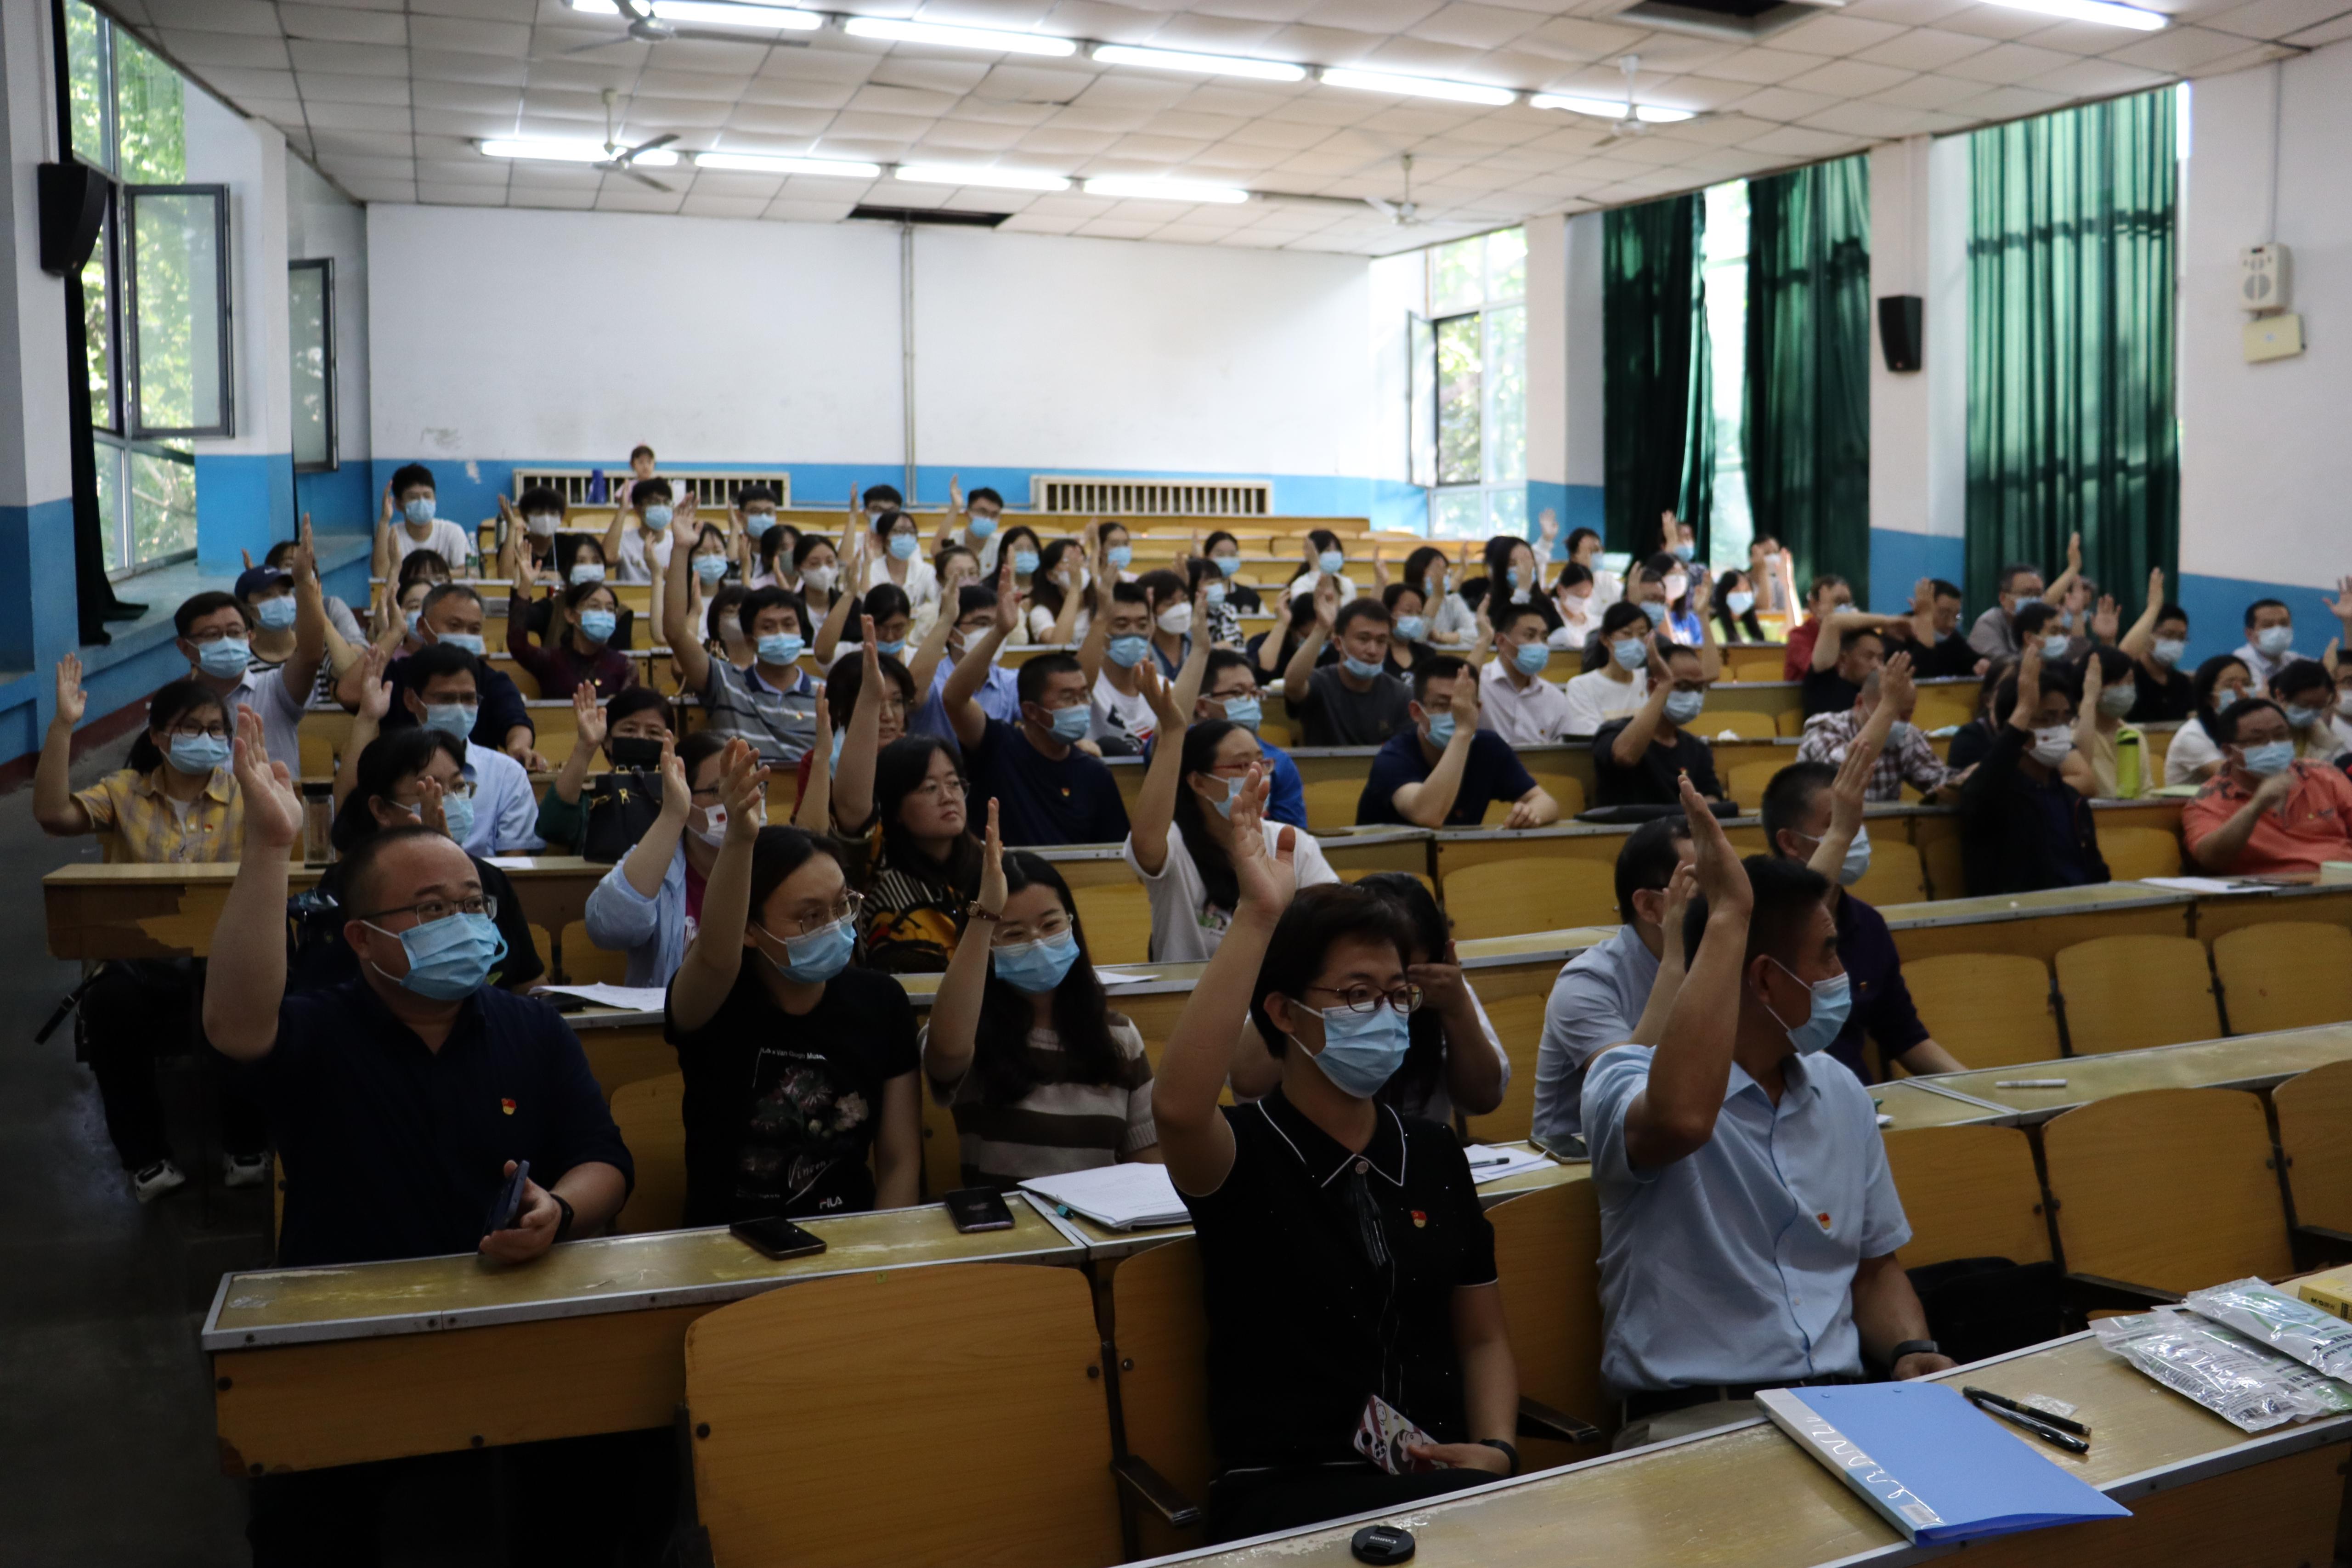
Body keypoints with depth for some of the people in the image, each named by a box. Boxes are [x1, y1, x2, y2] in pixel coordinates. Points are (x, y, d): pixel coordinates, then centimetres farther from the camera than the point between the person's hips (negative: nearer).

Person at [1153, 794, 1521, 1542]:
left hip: (1443, 1475, 6)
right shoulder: (1245, 1151, -3)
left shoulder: (1432, 1153, 12)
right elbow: (1178, 1108, -29)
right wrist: (1258, 916, -31)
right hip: (1287, 1488, -5)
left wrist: (1495, 1449, -2)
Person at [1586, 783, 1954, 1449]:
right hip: (1692, 1419, -6)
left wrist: (1911, 1352, 0)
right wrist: (1728, 916, -27)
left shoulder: (1843, 1096, 15)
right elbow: (1680, 1118, -34)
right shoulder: (1625, 1079, -8)